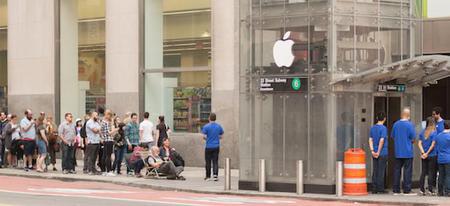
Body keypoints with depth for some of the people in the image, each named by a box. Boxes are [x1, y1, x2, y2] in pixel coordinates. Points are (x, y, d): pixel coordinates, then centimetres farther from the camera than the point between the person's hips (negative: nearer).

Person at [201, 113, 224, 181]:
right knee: (215, 161, 3)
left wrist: (207, 139, 10)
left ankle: (208, 176, 11)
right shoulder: (219, 126, 4)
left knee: (208, 162, 6)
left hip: (208, 147, -2)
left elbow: (204, 137, -11)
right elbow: (221, 136, 8)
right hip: (216, 147, 2)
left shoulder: (206, 127, -7)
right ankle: (215, 175, -11)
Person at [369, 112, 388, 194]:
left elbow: (370, 140, 4)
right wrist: (378, 152, -12)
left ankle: (374, 189, 10)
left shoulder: (372, 128, 9)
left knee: (375, 171, 9)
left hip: (375, 154, 6)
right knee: (381, 172, -1)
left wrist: (372, 151, -1)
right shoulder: (383, 128, -10)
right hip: (383, 153, -6)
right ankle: (380, 189, 1)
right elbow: (382, 140, -17)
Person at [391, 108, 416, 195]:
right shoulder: (410, 124, -10)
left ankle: (396, 190, 10)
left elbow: (392, 136, 11)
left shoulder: (396, 124, 4)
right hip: (407, 152, -4)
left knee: (397, 170, 9)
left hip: (398, 152, 5)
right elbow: (413, 139, -9)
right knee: (407, 170, -1)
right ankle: (407, 190, -2)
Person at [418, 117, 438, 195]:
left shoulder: (422, 132, 5)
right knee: (431, 172, 1)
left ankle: (422, 189, 7)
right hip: (432, 155, -5)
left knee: (423, 172, 9)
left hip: (424, 156, 5)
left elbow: (419, 143, 0)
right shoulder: (434, 132, -10)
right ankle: (430, 190, 1)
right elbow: (433, 144, -14)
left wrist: (423, 152, -6)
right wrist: (427, 153, -8)